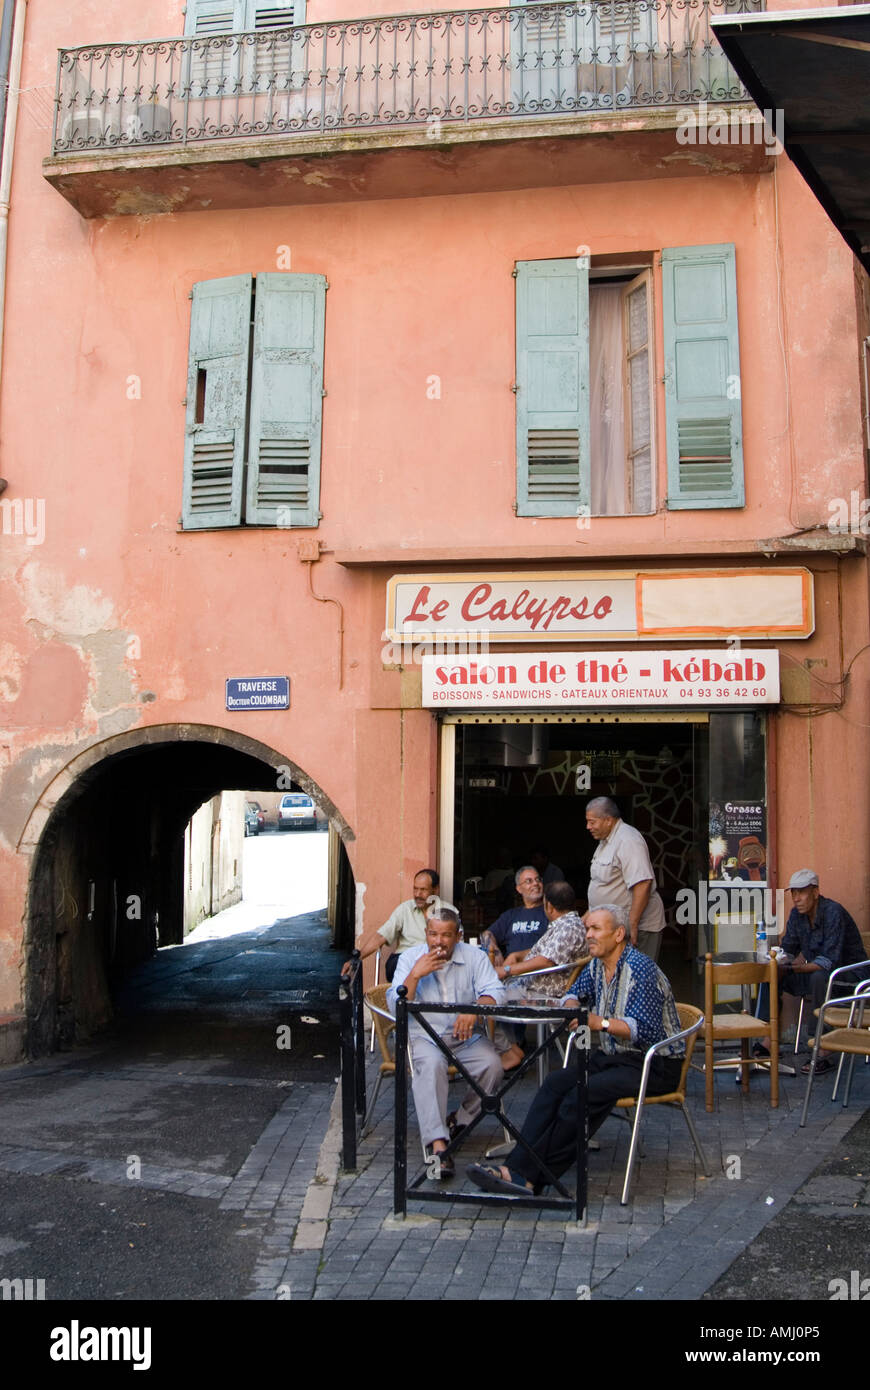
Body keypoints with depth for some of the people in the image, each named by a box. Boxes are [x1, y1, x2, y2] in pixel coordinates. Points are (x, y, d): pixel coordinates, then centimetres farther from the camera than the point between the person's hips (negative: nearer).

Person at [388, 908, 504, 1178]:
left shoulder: (475, 957, 4)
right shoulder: (409, 958, 4)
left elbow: (494, 991, -10)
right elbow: (394, 1006, -2)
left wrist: (474, 1010, -31)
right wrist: (415, 975, -16)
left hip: (465, 1036, 1)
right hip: (424, 1035, -1)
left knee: (492, 1065, -26)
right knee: (432, 1064, -34)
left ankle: (460, 1122, -5)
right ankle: (438, 1145, -40)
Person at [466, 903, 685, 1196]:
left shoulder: (640, 968, -16)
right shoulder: (597, 965, 10)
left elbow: (647, 1029, -25)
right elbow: (574, 995, 25)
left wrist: (600, 1023, -32)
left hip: (655, 1064, -8)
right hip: (611, 1056, 8)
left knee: (585, 1094, -29)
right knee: (556, 1083, -17)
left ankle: (528, 1177, -26)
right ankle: (517, 1168, -27)